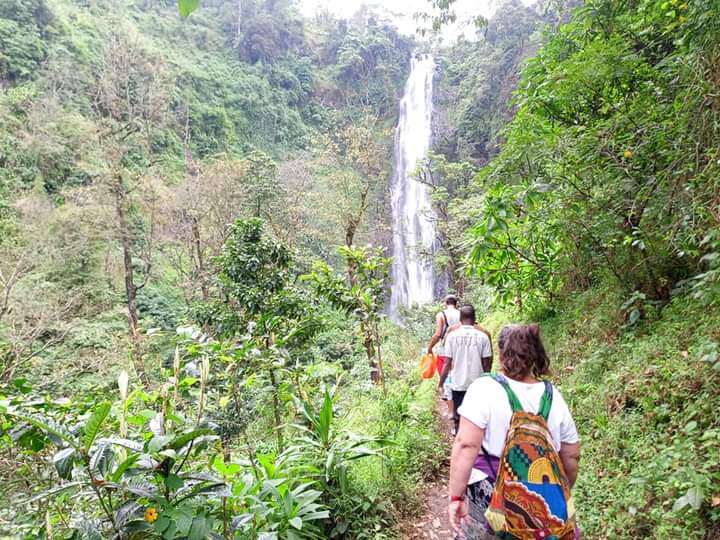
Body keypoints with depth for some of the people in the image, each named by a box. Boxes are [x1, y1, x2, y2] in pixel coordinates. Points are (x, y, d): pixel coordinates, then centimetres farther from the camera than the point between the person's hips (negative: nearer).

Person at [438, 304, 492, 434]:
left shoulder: (452, 335, -6)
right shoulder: (483, 336, -6)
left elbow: (447, 363, -6)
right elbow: (486, 363, -2)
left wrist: (441, 383, 4)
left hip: (458, 385, 0)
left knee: (458, 417, 12)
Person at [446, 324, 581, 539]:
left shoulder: (484, 389, -16)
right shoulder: (554, 397, -2)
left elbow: (466, 446, -21)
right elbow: (571, 457, 6)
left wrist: (456, 496, -14)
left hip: (487, 496, -4)